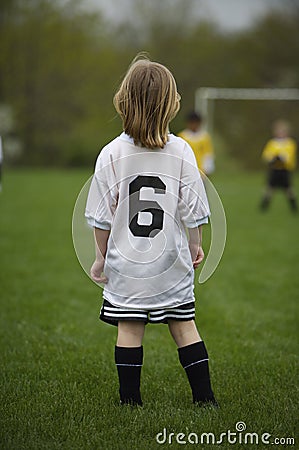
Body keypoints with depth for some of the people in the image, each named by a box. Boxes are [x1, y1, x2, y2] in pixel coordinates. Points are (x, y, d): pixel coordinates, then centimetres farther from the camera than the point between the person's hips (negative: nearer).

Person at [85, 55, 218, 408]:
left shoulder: (111, 154, -9)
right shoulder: (180, 151, -8)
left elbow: (102, 217, -5)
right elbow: (192, 209, -2)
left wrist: (100, 257, 7)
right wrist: (196, 245, 14)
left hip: (126, 261, -1)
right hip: (171, 260, 1)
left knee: (129, 329, 6)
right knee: (184, 325, 10)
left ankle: (130, 399, 11)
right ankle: (204, 396, 13)